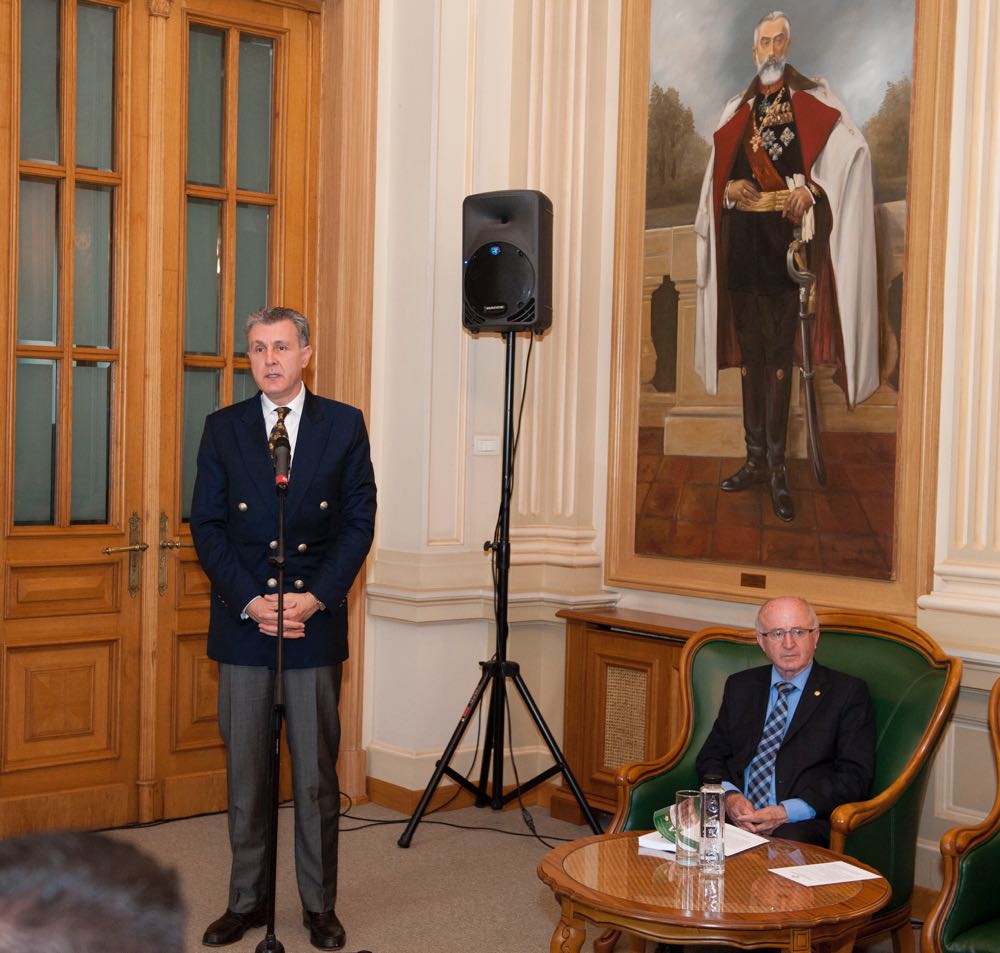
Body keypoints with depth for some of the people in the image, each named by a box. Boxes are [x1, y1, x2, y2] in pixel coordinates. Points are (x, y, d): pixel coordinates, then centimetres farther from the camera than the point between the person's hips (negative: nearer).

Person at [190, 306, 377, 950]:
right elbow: (207, 526, 2)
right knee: (246, 771, 8)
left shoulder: (345, 425, 3)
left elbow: (360, 521, 0)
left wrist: (315, 599, -11)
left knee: (317, 771, 5)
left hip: (316, 621, -1)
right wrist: (250, 601, -10)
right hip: (242, 621, 1)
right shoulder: (223, 428, 6)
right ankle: (248, 901, 20)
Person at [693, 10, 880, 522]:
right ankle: (756, 457, 15)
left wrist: (811, 190, -22)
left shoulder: (812, 99, 3)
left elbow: (851, 149, -9)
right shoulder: (737, 111, 16)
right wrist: (731, 190, -4)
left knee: (779, 354, -6)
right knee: (749, 352, 8)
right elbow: (717, 176, 18)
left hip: (783, 235, -4)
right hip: (742, 239, 4)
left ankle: (777, 465, -2)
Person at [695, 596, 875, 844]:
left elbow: (855, 777, -1)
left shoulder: (848, 692, 8)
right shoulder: (740, 686, 21)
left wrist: (786, 812, -12)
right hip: (734, 815, 3)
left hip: (802, 824, -3)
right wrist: (729, 796, -5)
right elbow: (710, 757, 19)